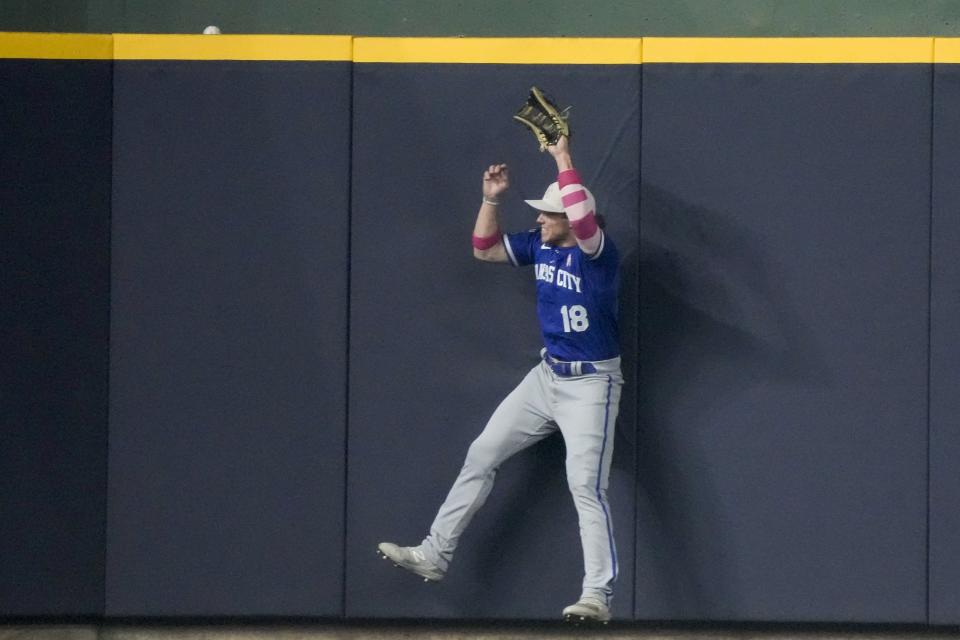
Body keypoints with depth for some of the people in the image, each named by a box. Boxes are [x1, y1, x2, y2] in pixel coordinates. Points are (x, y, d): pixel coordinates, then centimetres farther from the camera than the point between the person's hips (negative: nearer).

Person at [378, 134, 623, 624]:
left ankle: (597, 596, -16)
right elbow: (484, 248, 12)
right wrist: (491, 198, -3)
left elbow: (581, 216, -42)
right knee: (481, 455, 10)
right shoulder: (540, 246, 2)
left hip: (590, 385, -8)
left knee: (585, 486, -17)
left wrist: (563, 159, -32)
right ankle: (435, 555, 19)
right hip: (546, 376, 8)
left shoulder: (597, 253, -21)